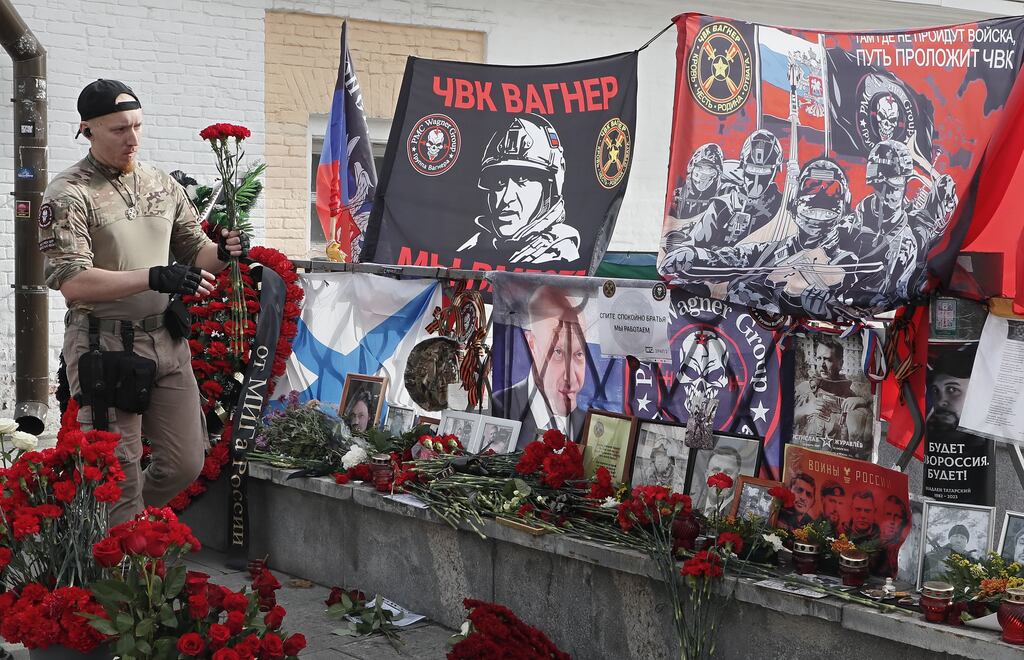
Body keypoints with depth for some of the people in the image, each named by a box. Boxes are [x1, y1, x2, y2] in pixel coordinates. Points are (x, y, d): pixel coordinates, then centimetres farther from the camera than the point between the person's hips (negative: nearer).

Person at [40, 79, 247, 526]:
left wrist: (222, 253, -5)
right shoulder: (69, 194, -9)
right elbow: (72, 283, -19)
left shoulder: (162, 184, 11)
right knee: (119, 478, 0)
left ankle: (124, 527, 32)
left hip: (167, 341, 6)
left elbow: (194, 252, 19)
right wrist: (155, 278, -27)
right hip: (104, 348, -6)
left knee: (185, 464, 9)